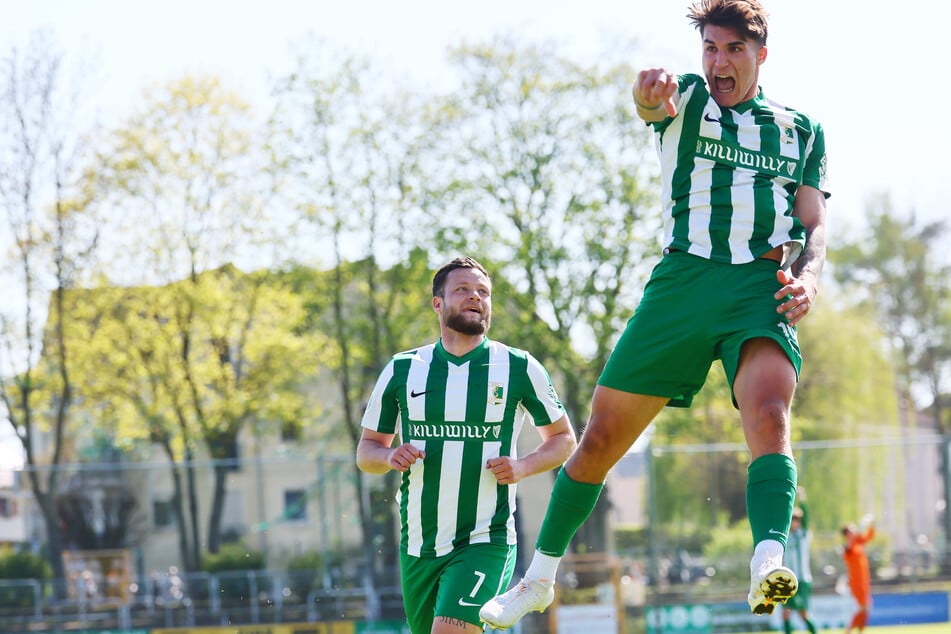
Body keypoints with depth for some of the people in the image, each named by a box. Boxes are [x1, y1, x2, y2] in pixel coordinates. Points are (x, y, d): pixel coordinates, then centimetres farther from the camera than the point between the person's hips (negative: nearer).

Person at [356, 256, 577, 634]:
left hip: (485, 542, -4)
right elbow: (366, 450, 13)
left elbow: (563, 438, 11)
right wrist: (390, 457, -10)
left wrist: (524, 466, -9)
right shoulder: (401, 370, 5)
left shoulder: (519, 369, 1)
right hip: (418, 545, 4)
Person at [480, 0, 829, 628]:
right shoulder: (686, 99, 11)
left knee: (769, 413, -29)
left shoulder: (803, 130, 17)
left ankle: (770, 564, -45)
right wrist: (651, 88, -40)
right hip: (683, 277, 0)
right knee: (603, 435, 2)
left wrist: (808, 275, -8)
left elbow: (815, 224, 16)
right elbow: (651, 102, -14)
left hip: (762, 287, 0)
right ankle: (541, 578, 19)